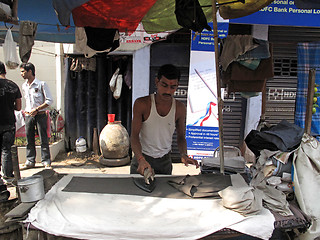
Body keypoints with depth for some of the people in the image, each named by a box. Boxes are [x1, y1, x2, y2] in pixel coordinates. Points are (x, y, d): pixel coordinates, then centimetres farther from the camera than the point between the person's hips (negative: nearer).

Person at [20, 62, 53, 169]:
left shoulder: (41, 84, -8)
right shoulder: (24, 86, 11)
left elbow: (49, 100, -9)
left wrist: (37, 109, -14)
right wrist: (25, 110, 11)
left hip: (40, 115, -5)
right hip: (28, 115, 5)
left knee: (43, 138, -2)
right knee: (29, 139, 8)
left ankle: (46, 161, 7)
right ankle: (30, 161, 18)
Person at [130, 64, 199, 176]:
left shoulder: (180, 108, -5)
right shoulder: (142, 104, -14)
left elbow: (181, 137, 5)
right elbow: (134, 136, -15)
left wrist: (184, 155, -15)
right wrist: (141, 159, -31)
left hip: (165, 161, 2)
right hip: (141, 159, -2)